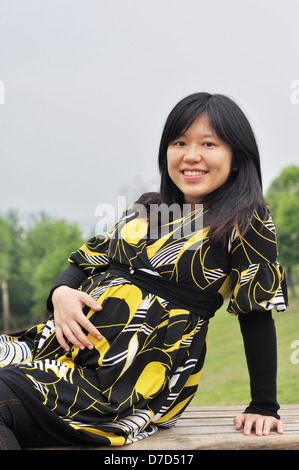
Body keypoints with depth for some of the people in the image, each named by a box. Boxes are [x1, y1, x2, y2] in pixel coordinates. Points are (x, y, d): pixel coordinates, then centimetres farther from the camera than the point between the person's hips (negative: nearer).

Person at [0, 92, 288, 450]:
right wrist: (61, 293, -5)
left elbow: (256, 315, -2)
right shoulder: (146, 209, 17)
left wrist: (264, 406, -2)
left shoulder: (246, 223, -1)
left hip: (130, 380, -7)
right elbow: (84, 262, 17)